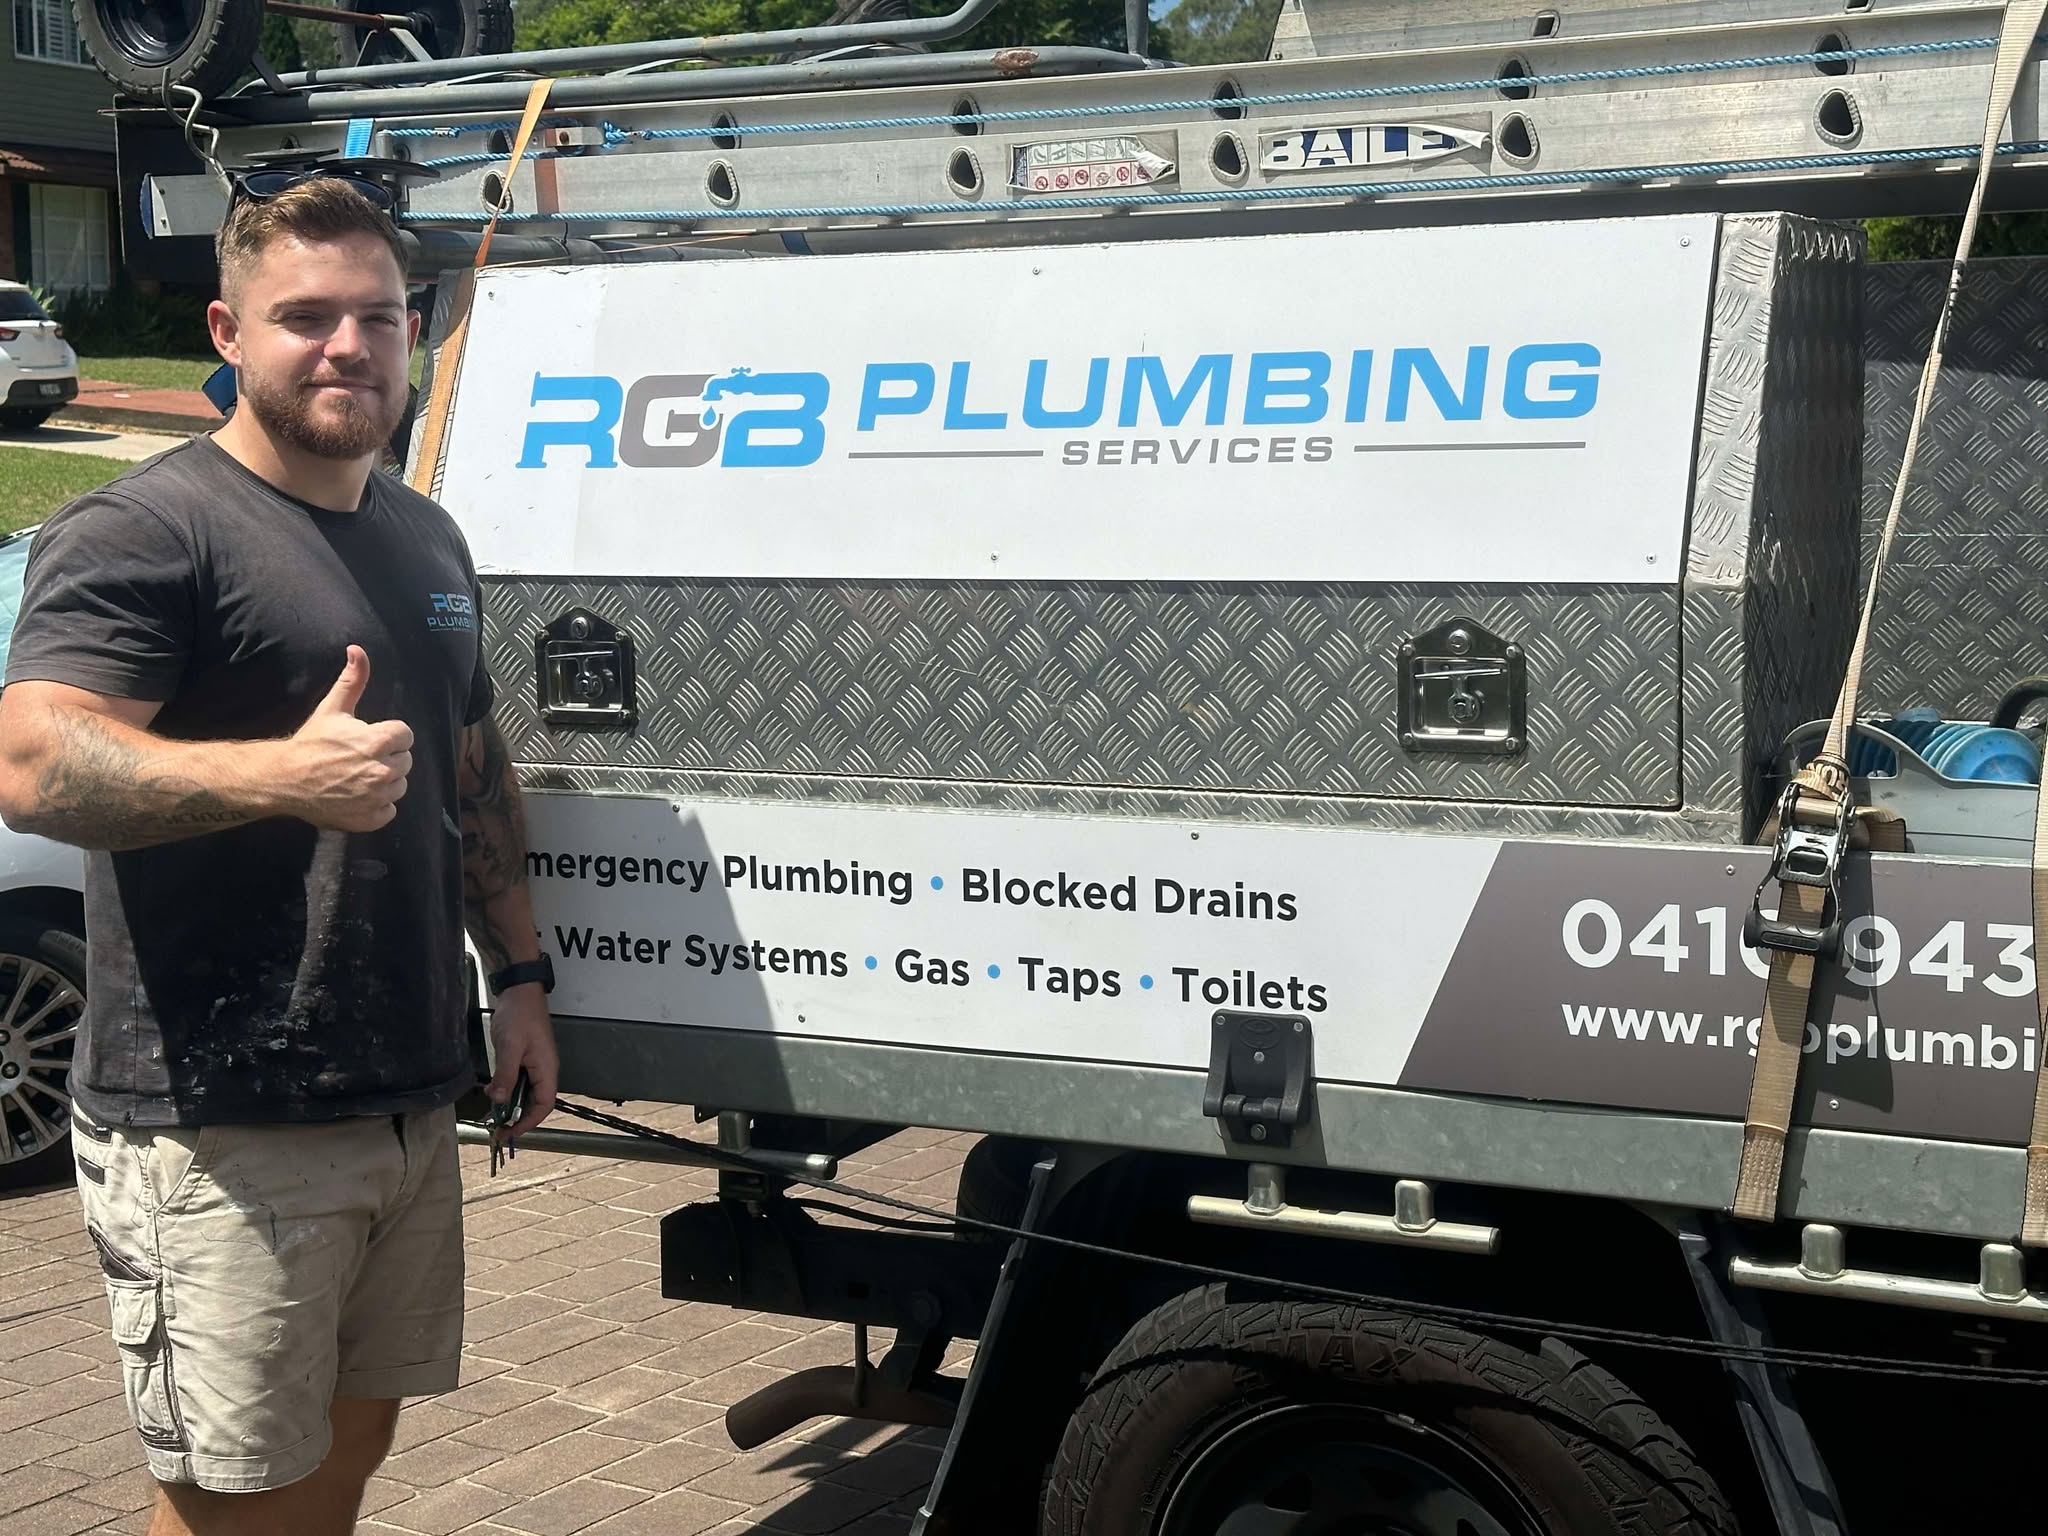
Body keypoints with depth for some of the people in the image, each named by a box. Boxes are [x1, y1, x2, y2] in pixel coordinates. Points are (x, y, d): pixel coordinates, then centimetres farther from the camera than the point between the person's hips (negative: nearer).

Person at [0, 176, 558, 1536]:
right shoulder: (146, 531, -10)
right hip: (219, 1129, -8)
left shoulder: (427, 539, 17)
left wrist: (520, 976, 19)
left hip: (409, 1104, 8)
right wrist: (284, 775, -35)